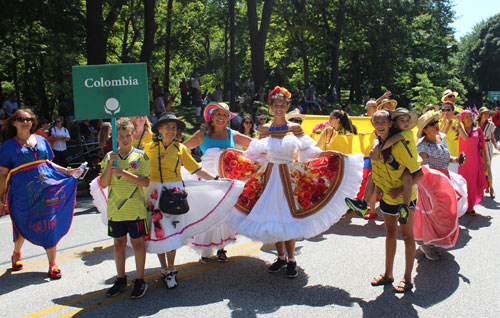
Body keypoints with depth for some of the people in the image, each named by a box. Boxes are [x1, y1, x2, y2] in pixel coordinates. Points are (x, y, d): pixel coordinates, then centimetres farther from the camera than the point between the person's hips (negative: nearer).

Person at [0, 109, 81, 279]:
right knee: (23, 226, 12)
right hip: (24, 192, -2)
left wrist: (68, 171, 6)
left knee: (50, 224, -1)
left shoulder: (41, 140, 10)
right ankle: (16, 254, 44)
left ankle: (52, 265, 8)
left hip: (47, 188, 2)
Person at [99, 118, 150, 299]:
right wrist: (111, 165, -13)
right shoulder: (109, 157, 5)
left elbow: (145, 182, -11)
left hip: (136, 209, -3)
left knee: (137, 243, 5)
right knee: (118, 243, 13)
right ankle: (121, 279, 28)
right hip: (115, 209, 3)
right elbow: (103, 184, -1)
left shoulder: (140, 156, -3)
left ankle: (140, 280, 18)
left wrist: (124, 173, -20)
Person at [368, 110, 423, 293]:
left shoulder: (398, 146, -23)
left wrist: (401, 189, -24)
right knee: (390, 234, 15)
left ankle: (407, 278, 15)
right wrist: (377, 184, 5)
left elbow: (418, 174, -22)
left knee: (407, 235, 4)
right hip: (386, 197, 7)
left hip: (404, 197, -7)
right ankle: (388, 274, 27)